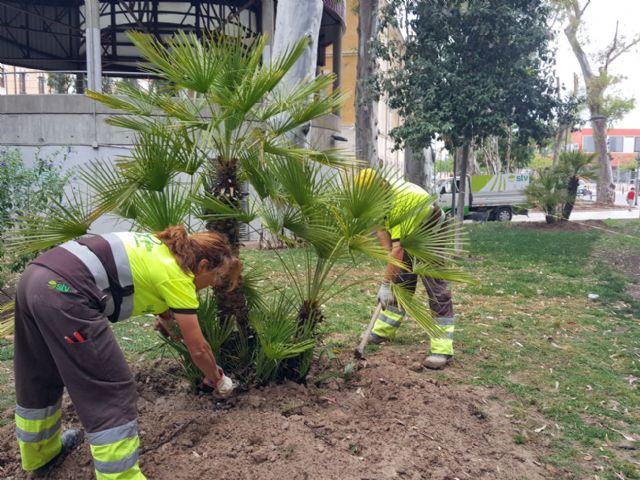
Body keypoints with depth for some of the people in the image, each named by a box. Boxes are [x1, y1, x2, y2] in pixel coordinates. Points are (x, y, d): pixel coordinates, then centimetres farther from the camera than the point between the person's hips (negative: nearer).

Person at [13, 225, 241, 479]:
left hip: (35, 278, 11)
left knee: (41, 379, 27)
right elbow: (198, 349, 5)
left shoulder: (160, 247, 20)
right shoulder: (177, 276, -2)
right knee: (111, 392, 1)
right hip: (64, 293, -11)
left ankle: (40, 454, 49)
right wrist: (217, 380, 21)